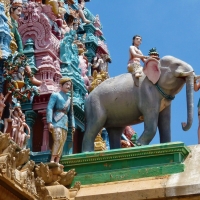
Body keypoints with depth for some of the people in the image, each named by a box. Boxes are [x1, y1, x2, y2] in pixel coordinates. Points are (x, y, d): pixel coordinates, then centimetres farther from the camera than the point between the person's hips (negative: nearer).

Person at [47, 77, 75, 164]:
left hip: (65, 123, 6)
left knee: (62, 143, -3)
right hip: (57, 121, -6)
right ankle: (52, 161, -30)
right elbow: (49, 108, -5)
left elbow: (71, 113, 25)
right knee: (58, 140, -23)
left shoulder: (69, 98, 23)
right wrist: (49, 122, -16)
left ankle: (57, 163, -6)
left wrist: (72, 125, 14)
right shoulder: (55, 95, 6)